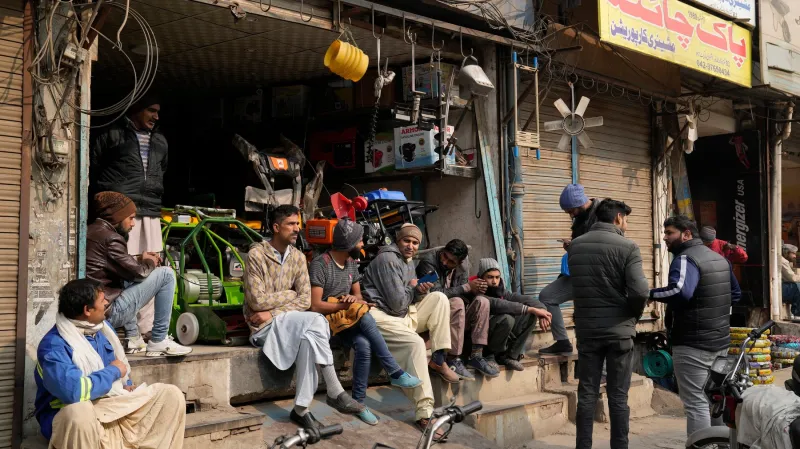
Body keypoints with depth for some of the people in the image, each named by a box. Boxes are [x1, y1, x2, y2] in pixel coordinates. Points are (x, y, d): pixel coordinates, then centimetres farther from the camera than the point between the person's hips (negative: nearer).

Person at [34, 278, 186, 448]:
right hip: (71, 416, -8)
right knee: (80, 412, -44)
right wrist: (113, 371, -18)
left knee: (171, 395, -1)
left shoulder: (102, 328, 8)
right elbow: (74, 391, -35)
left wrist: (126, 384, 3)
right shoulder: (53, 346, -19)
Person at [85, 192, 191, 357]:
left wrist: (140, 260, 10)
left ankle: (133, 339, 25)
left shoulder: (90, 231, 12)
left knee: (126, 281, 35)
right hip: (109, 314, -10)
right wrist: (150, 263, 9)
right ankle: (158, 341, 1)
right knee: (166, 274, -4)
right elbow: (139, 272, -12)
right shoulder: (110, 238, -16)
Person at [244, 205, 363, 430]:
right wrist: (290, 294, -6)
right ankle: (335, 393, -26)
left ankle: (301, 409, -25)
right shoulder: (256, 255, -11)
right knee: (315, 321, -29)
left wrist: (272, 311, -14)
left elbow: (305, 300, -1)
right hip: (264, 325, -5)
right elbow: (257, 301, -17)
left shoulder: (298, 257, 6)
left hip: (288, 320, 5)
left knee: (308, 338, -30)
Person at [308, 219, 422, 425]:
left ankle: (359, 401, -21)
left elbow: (358, 295, 14)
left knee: (363, 345, -29)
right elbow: (315, 305, -18)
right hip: (327, 318, -6)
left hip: (348, 320, 6)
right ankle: (395, 373, -27)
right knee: (364, 316, -35)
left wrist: (353, 299, -11)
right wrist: (348, 305, -17)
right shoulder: (320, 264, -13)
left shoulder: (352, 263, 11)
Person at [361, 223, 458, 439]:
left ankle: (438, 359, -5)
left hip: (404, 314, 10)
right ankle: (424, 414, -34)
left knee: (439, 298, 0)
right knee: (415, 342, -33)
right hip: (382, 316, -10)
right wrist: (411, 288, 1)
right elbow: (398, 303, -20)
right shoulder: (388, 260, -14)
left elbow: (410, 299, 16)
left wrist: (421, 291, -7)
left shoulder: (408, 263, 16)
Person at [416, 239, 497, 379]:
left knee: (482, 302, -14)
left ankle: (476, 356, -16)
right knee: (457, 302, -32)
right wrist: (467, 287, -23)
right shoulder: (428, 261, -18)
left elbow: (463, 293, 5)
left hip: (454, 314, 7)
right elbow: (436, 294, -24)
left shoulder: (462, 265, 2)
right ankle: (453, 361, -30)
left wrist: (475, 288, -18)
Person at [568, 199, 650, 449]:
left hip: (586, 328, 4)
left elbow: (574, 285, 9)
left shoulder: (575, 246, 5)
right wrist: (633, 316, 1)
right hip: (618, 330, -3)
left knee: (587, 394, 9)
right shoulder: (627, 247, -10)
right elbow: (640, 291, -17)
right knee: (618, 396, 5)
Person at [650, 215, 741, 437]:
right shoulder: (720, 258, 14)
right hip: (720, 341, 9)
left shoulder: (685, 258, -16)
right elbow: (736, 293, 25)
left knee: (696, 403, -6)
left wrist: (648, 294, -24)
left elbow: (680, 291, -35)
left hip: (693, 344, -9)